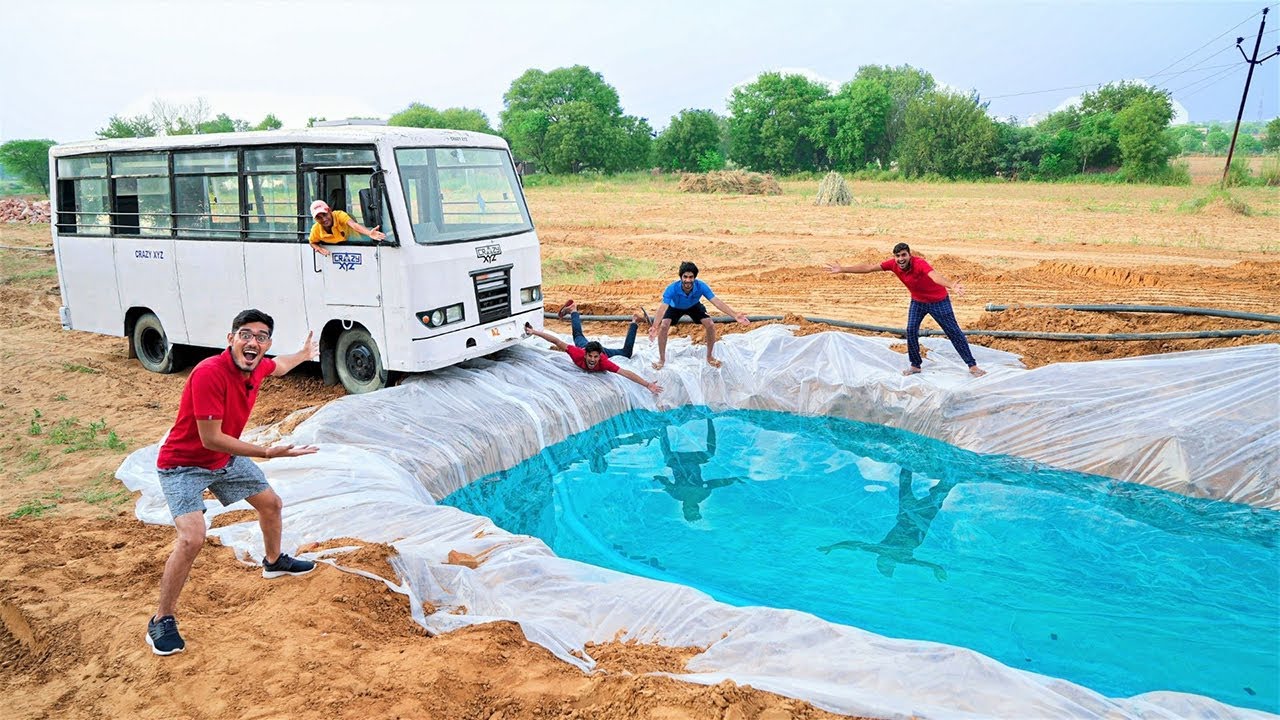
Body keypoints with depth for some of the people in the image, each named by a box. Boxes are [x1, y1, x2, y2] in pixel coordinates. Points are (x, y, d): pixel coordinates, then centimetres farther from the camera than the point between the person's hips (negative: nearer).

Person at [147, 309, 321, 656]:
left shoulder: (258, 366, -10)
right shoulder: (209, 373, -34)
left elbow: (277, 367, 18)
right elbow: (211, 438, -33)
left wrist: (304, 354, 33)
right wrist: (268, 452, -34)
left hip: (226, 458, 8)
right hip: (183, 465, -8)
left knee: (271, 503, 20)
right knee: (192, 539, -23)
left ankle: (274, 561, 49)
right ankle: (161, 620, -3)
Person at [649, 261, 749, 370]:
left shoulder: (701, 286, -36)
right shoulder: (672, 289, -42)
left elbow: (717, 302, -39)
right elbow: (663, 307, -51)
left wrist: (735, 315, -51)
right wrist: (655, 326, -68)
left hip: (694, 306, 2)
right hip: (675, 307, -2)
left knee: (711, 325, -16)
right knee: (663, 326, -25)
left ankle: (710, 357, 7)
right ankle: (662, 359, -6)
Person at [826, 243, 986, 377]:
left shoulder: (919, 263, -35)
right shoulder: (893, 264, -17)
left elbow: (935, 276, -55)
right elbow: (869, 267, -9)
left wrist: (952, 285, -73)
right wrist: (842, 269, -8)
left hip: (939, 301, -5)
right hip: (917, 301, 6)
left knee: (954, 332, 0)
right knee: (911, 330, -3)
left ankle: (972, 366, 8)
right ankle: (915, 365, 14)